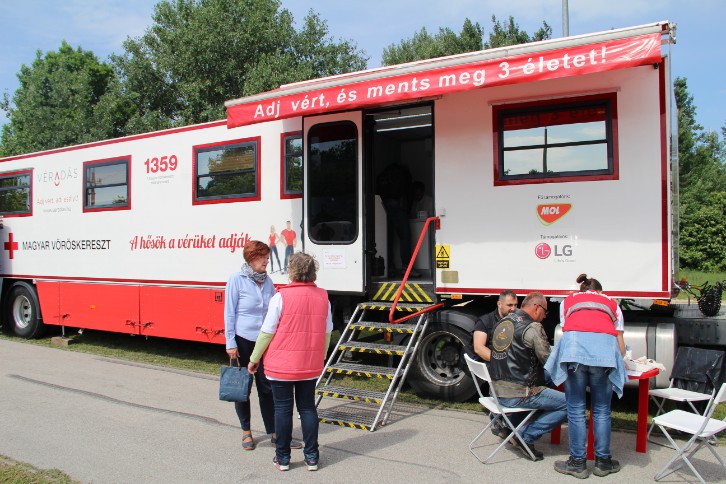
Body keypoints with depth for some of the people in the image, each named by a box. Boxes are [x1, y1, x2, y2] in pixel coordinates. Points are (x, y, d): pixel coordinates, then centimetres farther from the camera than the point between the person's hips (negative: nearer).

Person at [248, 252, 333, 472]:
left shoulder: (281, 297, -14)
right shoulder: (322, 297, -1)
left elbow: (267, 332, -9)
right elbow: (327, 332, 7)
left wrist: (254, 359, 3)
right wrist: (321, 357, 22)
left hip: (282, 365, -3)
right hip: (311, 365, 4)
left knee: (283, 408, 9)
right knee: (308, 407, 14)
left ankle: (283, 458, 18)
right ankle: (311, 457, 18)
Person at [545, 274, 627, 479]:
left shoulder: (568, 301, 31)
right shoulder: (612, 304, 32)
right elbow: (621, 346, 26)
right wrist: (617, 360, 47)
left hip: (573, 346, -1)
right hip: (606, 347, 1)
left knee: (576, 409, 7)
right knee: (602, 410, 12)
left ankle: (577, 463, 13)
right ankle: (603, 462, 21)